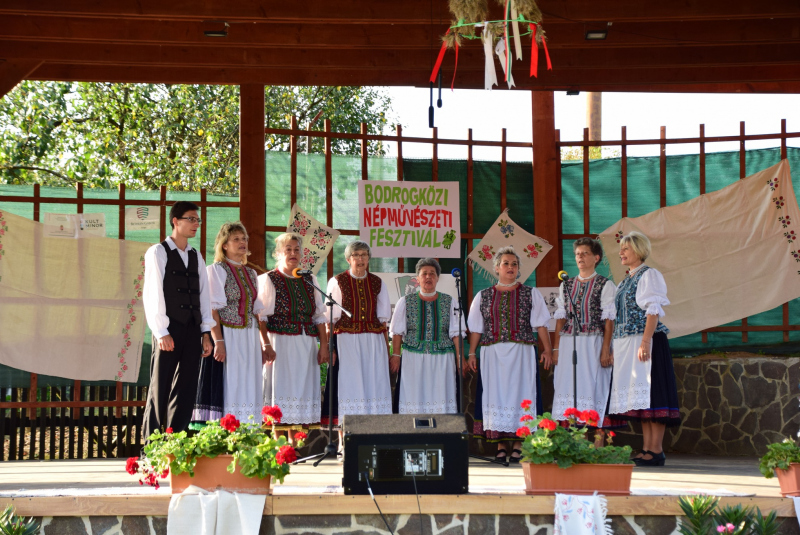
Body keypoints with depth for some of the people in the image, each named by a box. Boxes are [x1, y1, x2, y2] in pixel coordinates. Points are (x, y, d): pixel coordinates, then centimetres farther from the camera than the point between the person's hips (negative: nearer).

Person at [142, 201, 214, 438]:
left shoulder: (196, 256, 16)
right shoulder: (158, 253, -1)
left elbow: (203, 294, 14)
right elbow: (153, 294, -7)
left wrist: (206, 332, 6)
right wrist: (162, 332, -14)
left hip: (192, 331, 6)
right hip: (169, 331, -6)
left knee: (185, 391, 5)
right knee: (160, 390, -2)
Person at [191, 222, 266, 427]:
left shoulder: (251, 273, 16)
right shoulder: (217, 270, -4)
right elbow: (212, 309, -11)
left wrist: (260, 345, 14)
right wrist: (218, 341, -20)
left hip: (249, 340, 6)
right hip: (227, 337, -6)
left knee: (247, 388, 4)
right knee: (226, 388, -8)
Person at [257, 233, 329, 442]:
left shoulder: (310, 281, 15)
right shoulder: (268, 280, 1)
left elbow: (319, 316, 15)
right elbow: (261, 316, -6)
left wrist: (324, 345, 6)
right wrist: (266, 345, -17)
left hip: (307, 344, 5)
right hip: (280, 343, -5)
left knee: (302, 389, 4)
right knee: (280, 387, -6)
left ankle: (294, 442, 10)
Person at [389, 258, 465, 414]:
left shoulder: (450, 302, 7)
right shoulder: (405, 302, 6)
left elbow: (456, 333, 5)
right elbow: (398, 332, 5)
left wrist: (460, 357, -2)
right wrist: (395, 356, -3)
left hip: (442, 360, 1)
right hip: (413, 359, -1)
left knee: (440, 398, -2)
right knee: (414, 400, -3)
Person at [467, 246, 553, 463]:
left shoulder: (531, 294, 8)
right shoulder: (483, 296, 11)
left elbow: (540, 325, 4)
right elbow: (476, 329, 11)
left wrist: (547, 349, -5)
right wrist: (471, 353, 3)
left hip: (522, 354, -1)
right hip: (493, 354, 1)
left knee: (519, 394, -3)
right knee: (496, 394, -1)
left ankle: (518, 445, 1)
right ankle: (500, 446, 4)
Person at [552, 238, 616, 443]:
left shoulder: (605, 285, 2)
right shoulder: (566, 285, 16)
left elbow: (609, 320, -4)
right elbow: (560, 317, 14)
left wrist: (606, 350, -12)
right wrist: (556, 348, 5)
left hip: (593, 343, -4)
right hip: (568, 344, 4)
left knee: (594, 388, -5)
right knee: (569, 387, 0)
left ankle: (598, 445, -3)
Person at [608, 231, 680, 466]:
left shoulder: (649, 275, -5)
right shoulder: (625, 280, 19)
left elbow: (653, 311, -13)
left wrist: (645, 342, -22)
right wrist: (615, 346, 15)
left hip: (647, 340, -8)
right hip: (626, 341, 8)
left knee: (650, 392, -9)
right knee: (638, 394, 7)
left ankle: (656, 450, -9)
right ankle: (647, 448, 9)